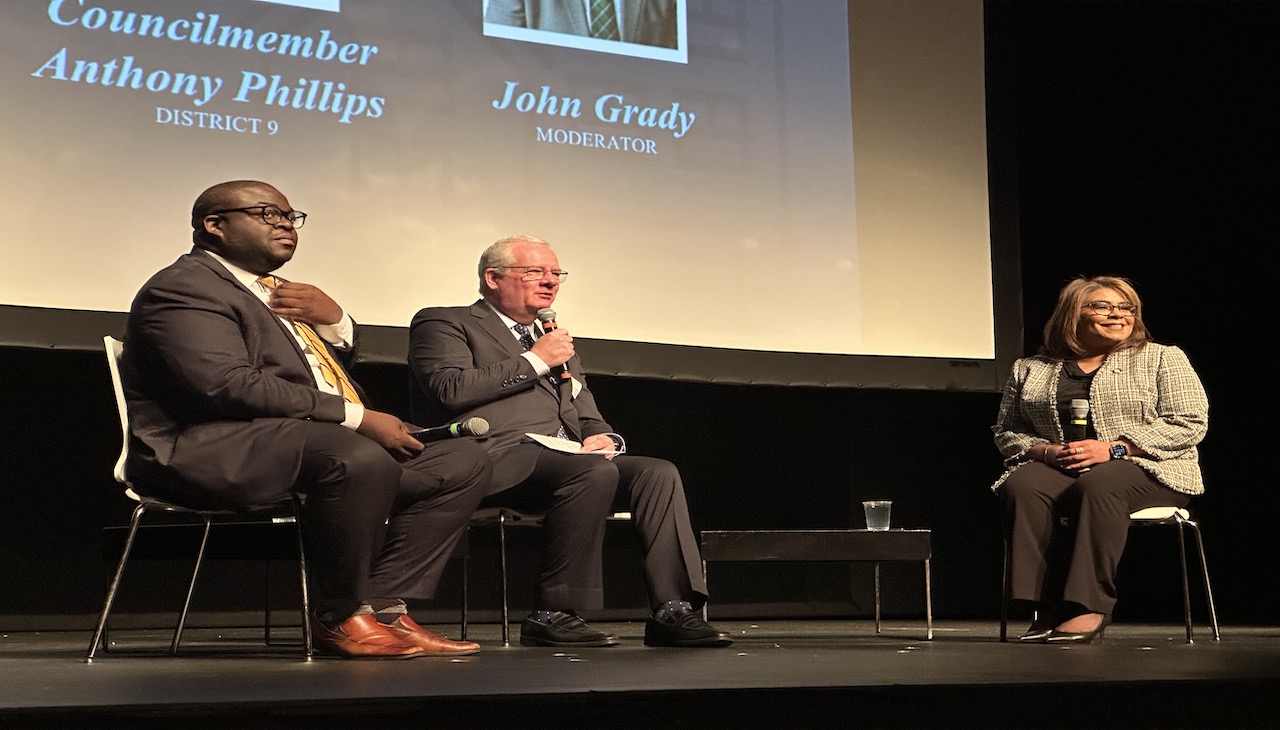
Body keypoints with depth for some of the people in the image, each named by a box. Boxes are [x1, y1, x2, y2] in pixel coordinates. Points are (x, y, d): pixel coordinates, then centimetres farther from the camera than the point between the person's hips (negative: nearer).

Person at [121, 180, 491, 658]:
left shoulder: (271, 292, 26)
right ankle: (341, 619, -19)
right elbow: (230, 385, -21)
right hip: (217, 452, -10)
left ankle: (384, 607, -11)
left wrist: (333, 320, 6)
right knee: (359, 459, -37)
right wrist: (356, 417, -23)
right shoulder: (185, 288, -5)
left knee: (464, 462, -1)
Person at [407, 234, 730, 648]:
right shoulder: (443, 323, 10)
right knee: (594, 471, -32)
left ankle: (673, 611, -21)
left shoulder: (555, 340, 32)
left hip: (564, 457, 7)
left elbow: (587, 416, 29)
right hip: (499, 457, -7)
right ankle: (554, 615, -27)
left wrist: (603, 438, 3)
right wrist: (535, 361, -4)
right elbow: (451, 389, -10)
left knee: (658, 472, -16)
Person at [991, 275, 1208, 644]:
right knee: (1022, 486, -31)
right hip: (1057, 468, 3)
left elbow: (1190, 423, -4)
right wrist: (1046, 451, -9)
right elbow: (1007, 433, 14)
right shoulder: (1030, 370, 15)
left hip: (1146, 468, -2)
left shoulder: (1163, 359, 7)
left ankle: (1090, 607, -38)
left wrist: (1113, 448, -15)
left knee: (1099, 485, -37)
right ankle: (1048, 608, -33)